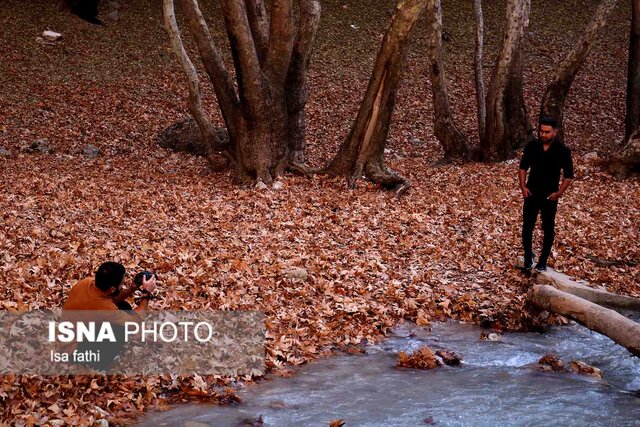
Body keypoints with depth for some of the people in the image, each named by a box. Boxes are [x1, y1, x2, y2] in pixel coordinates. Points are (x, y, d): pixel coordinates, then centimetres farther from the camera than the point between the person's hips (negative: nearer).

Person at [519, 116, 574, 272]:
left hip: (550, 196, -2)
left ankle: (543, 261, 17)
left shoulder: (562, 151, -11)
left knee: (548, 229, 6)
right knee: (527, 226, 5)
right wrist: (523, 186, -3)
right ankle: (528, 258, 23)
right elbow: (523, 167, 7)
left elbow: (568, 176, -5)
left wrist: (559, 193, -14)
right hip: (531, 194, 2)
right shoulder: (531, 146, -4)